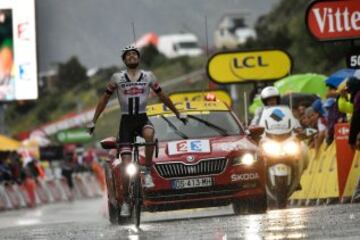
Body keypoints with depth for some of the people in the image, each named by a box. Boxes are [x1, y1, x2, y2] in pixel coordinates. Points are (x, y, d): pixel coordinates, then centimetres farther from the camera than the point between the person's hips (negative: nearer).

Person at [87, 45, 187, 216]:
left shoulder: (148, 76, 4)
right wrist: (93, 122, 9)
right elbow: (104, 99, 10)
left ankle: (147, 172, -21)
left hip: (142, 119, 0)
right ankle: (125, 202, 3)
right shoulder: (117, 78, 2)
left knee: (149, 134, -38)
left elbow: (162, 97, 15)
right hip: (126, 121, 0)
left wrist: (178, 114, 19)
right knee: (126, 163, -8)